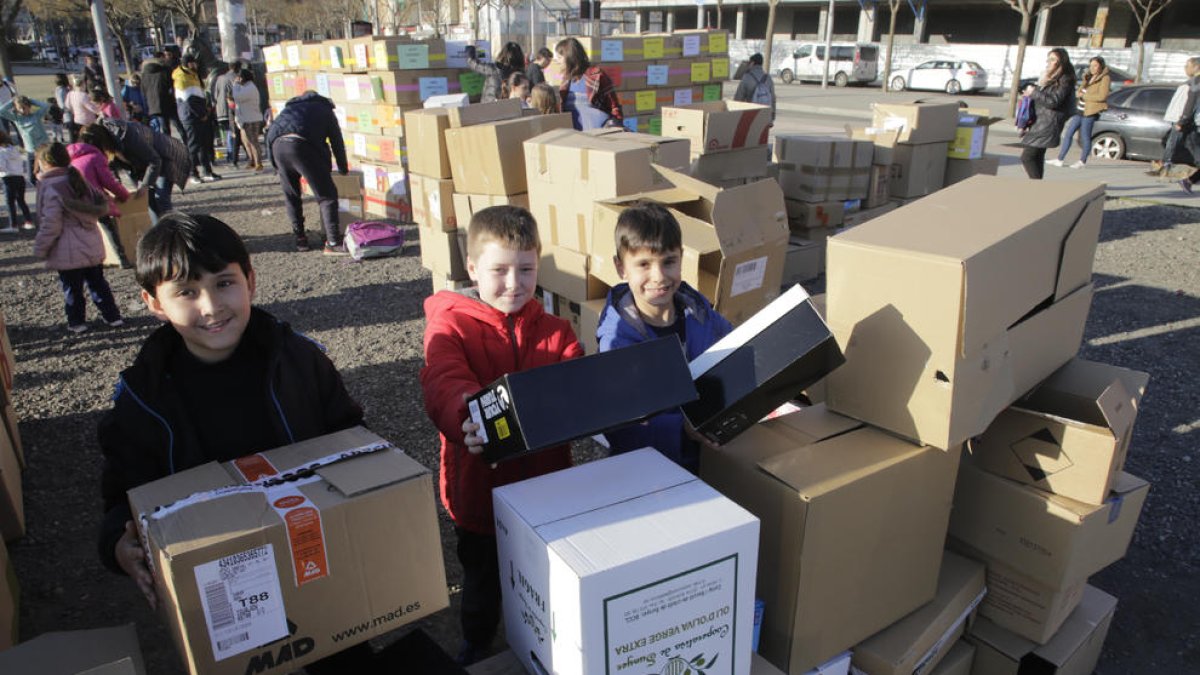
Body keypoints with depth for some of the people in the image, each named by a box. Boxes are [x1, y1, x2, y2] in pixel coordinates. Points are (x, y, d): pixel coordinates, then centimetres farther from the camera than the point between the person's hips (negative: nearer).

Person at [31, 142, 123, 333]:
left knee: (72, 288, 6)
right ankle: (112, 317, 17)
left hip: (67, 253, -7)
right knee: (97, 283, 15)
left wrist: (40, 249, -6)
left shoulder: (51, 188, -16)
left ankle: (76, 322, 16)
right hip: (92, 246, 7)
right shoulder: (78, 180, 7)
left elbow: (51, 225, -17)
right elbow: (100, 207, 16)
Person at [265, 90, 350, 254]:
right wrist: (344, 170, 34)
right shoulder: (325, 110, 27)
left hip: (276, 144, 5)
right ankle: (333, 242, -11)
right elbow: (337, 142, 23)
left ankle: (300, 239, 22)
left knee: (291, 196, 19)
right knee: (327, 195, -3)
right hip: (301, 145, -5)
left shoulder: (290, 107, 39)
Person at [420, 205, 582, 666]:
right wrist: (470, 419, -53)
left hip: (546, 483, 3)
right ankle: (476, 642, 53)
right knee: (481, 577, 23)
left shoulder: (554, 331, -2)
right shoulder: (450, 325, -14)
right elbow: (445, 385, -31)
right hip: (479, 486, -2)